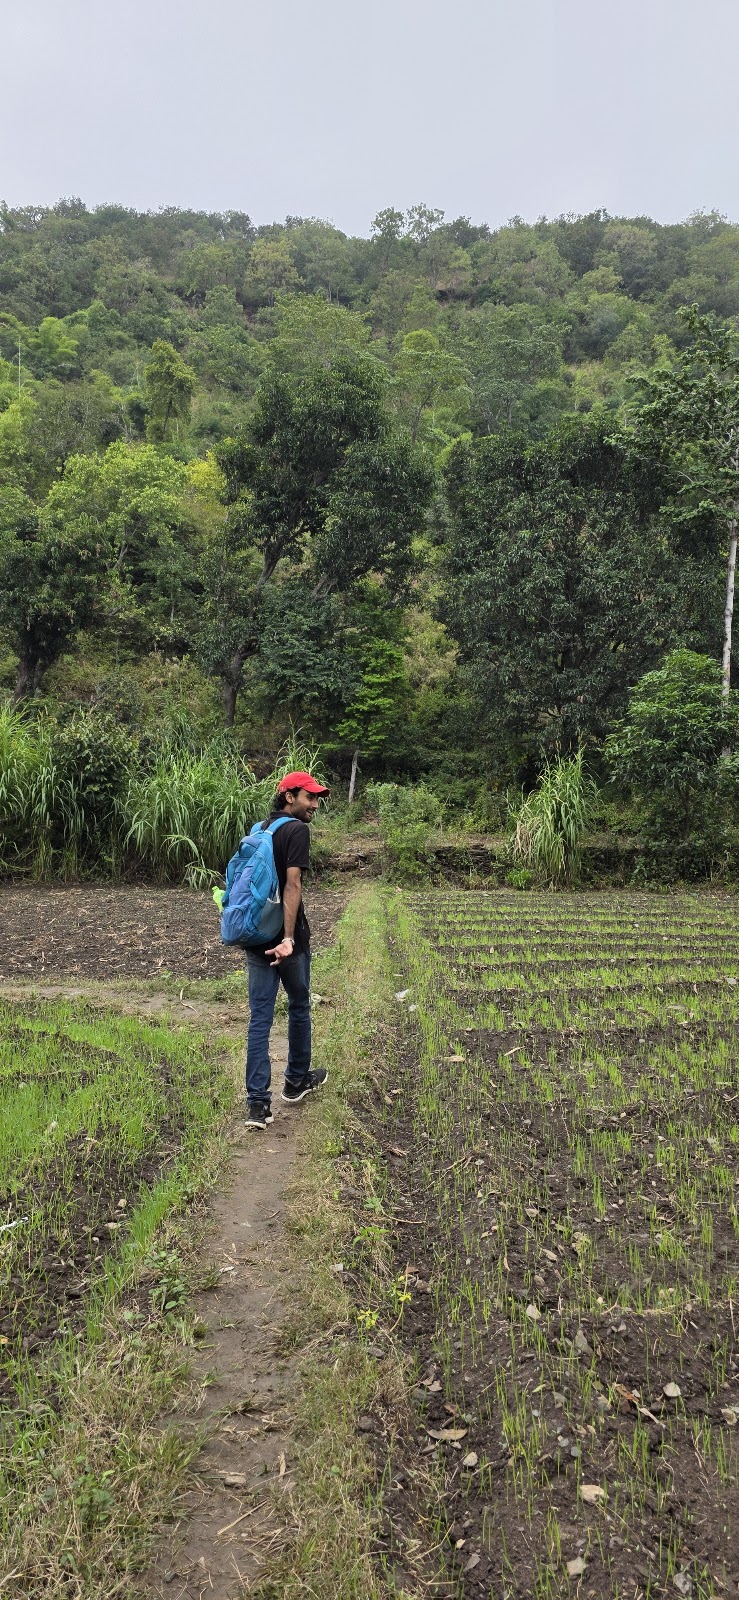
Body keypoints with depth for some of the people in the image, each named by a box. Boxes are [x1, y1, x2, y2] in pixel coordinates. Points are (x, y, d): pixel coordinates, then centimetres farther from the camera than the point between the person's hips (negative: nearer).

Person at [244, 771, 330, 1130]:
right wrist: (289, 938, -26)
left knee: (259, 1017, 4)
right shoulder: (296, 830, -12)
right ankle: (296, 1081, 33)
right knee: (299, 1008, 16)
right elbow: (292, 884, -21)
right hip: (284, 937, -6)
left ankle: (258, 1103, 1)